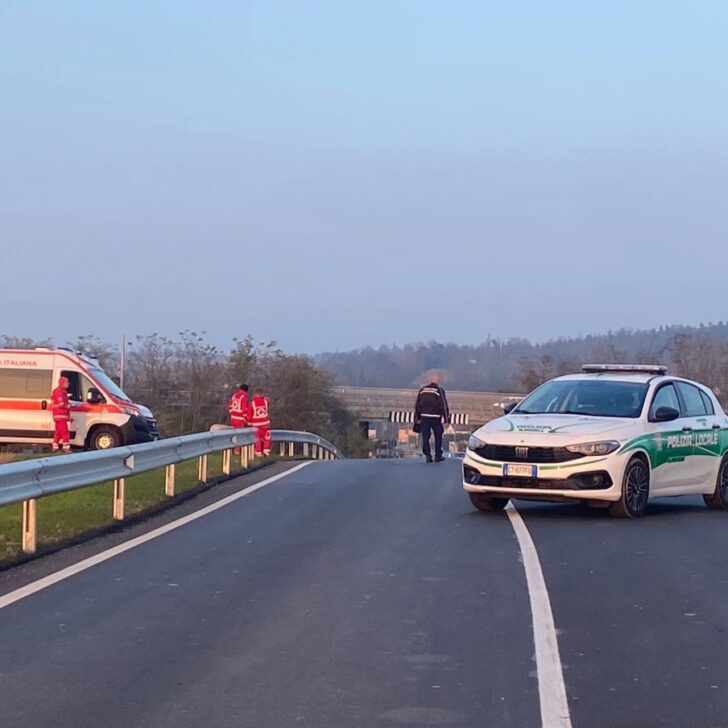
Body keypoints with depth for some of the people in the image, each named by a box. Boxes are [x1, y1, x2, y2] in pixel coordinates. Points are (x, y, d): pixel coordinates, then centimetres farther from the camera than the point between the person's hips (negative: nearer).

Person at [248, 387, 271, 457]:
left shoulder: (252, 403, -15)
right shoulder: (265, 401, -8)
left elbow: (249, 414, -8)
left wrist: (249, 422, 7)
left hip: (256, 423, -1)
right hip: (265, 422, 1)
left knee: (257, 437, 10)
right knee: (266, 436, 15)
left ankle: (258, 452, 11)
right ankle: (266, 450, 11)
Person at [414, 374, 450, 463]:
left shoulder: (422, 390, 8)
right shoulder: (439, 390, -6)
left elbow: (417, 405, 12)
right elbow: (443, 405, -10)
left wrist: (418, 418, 19)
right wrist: (446, 419, -6)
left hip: (424, 417, 3)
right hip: (435, 418, -3)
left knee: (425, 437, 4)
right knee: (438, 437, 10)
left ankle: (427, 456, 0)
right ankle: (438, 456, 11)